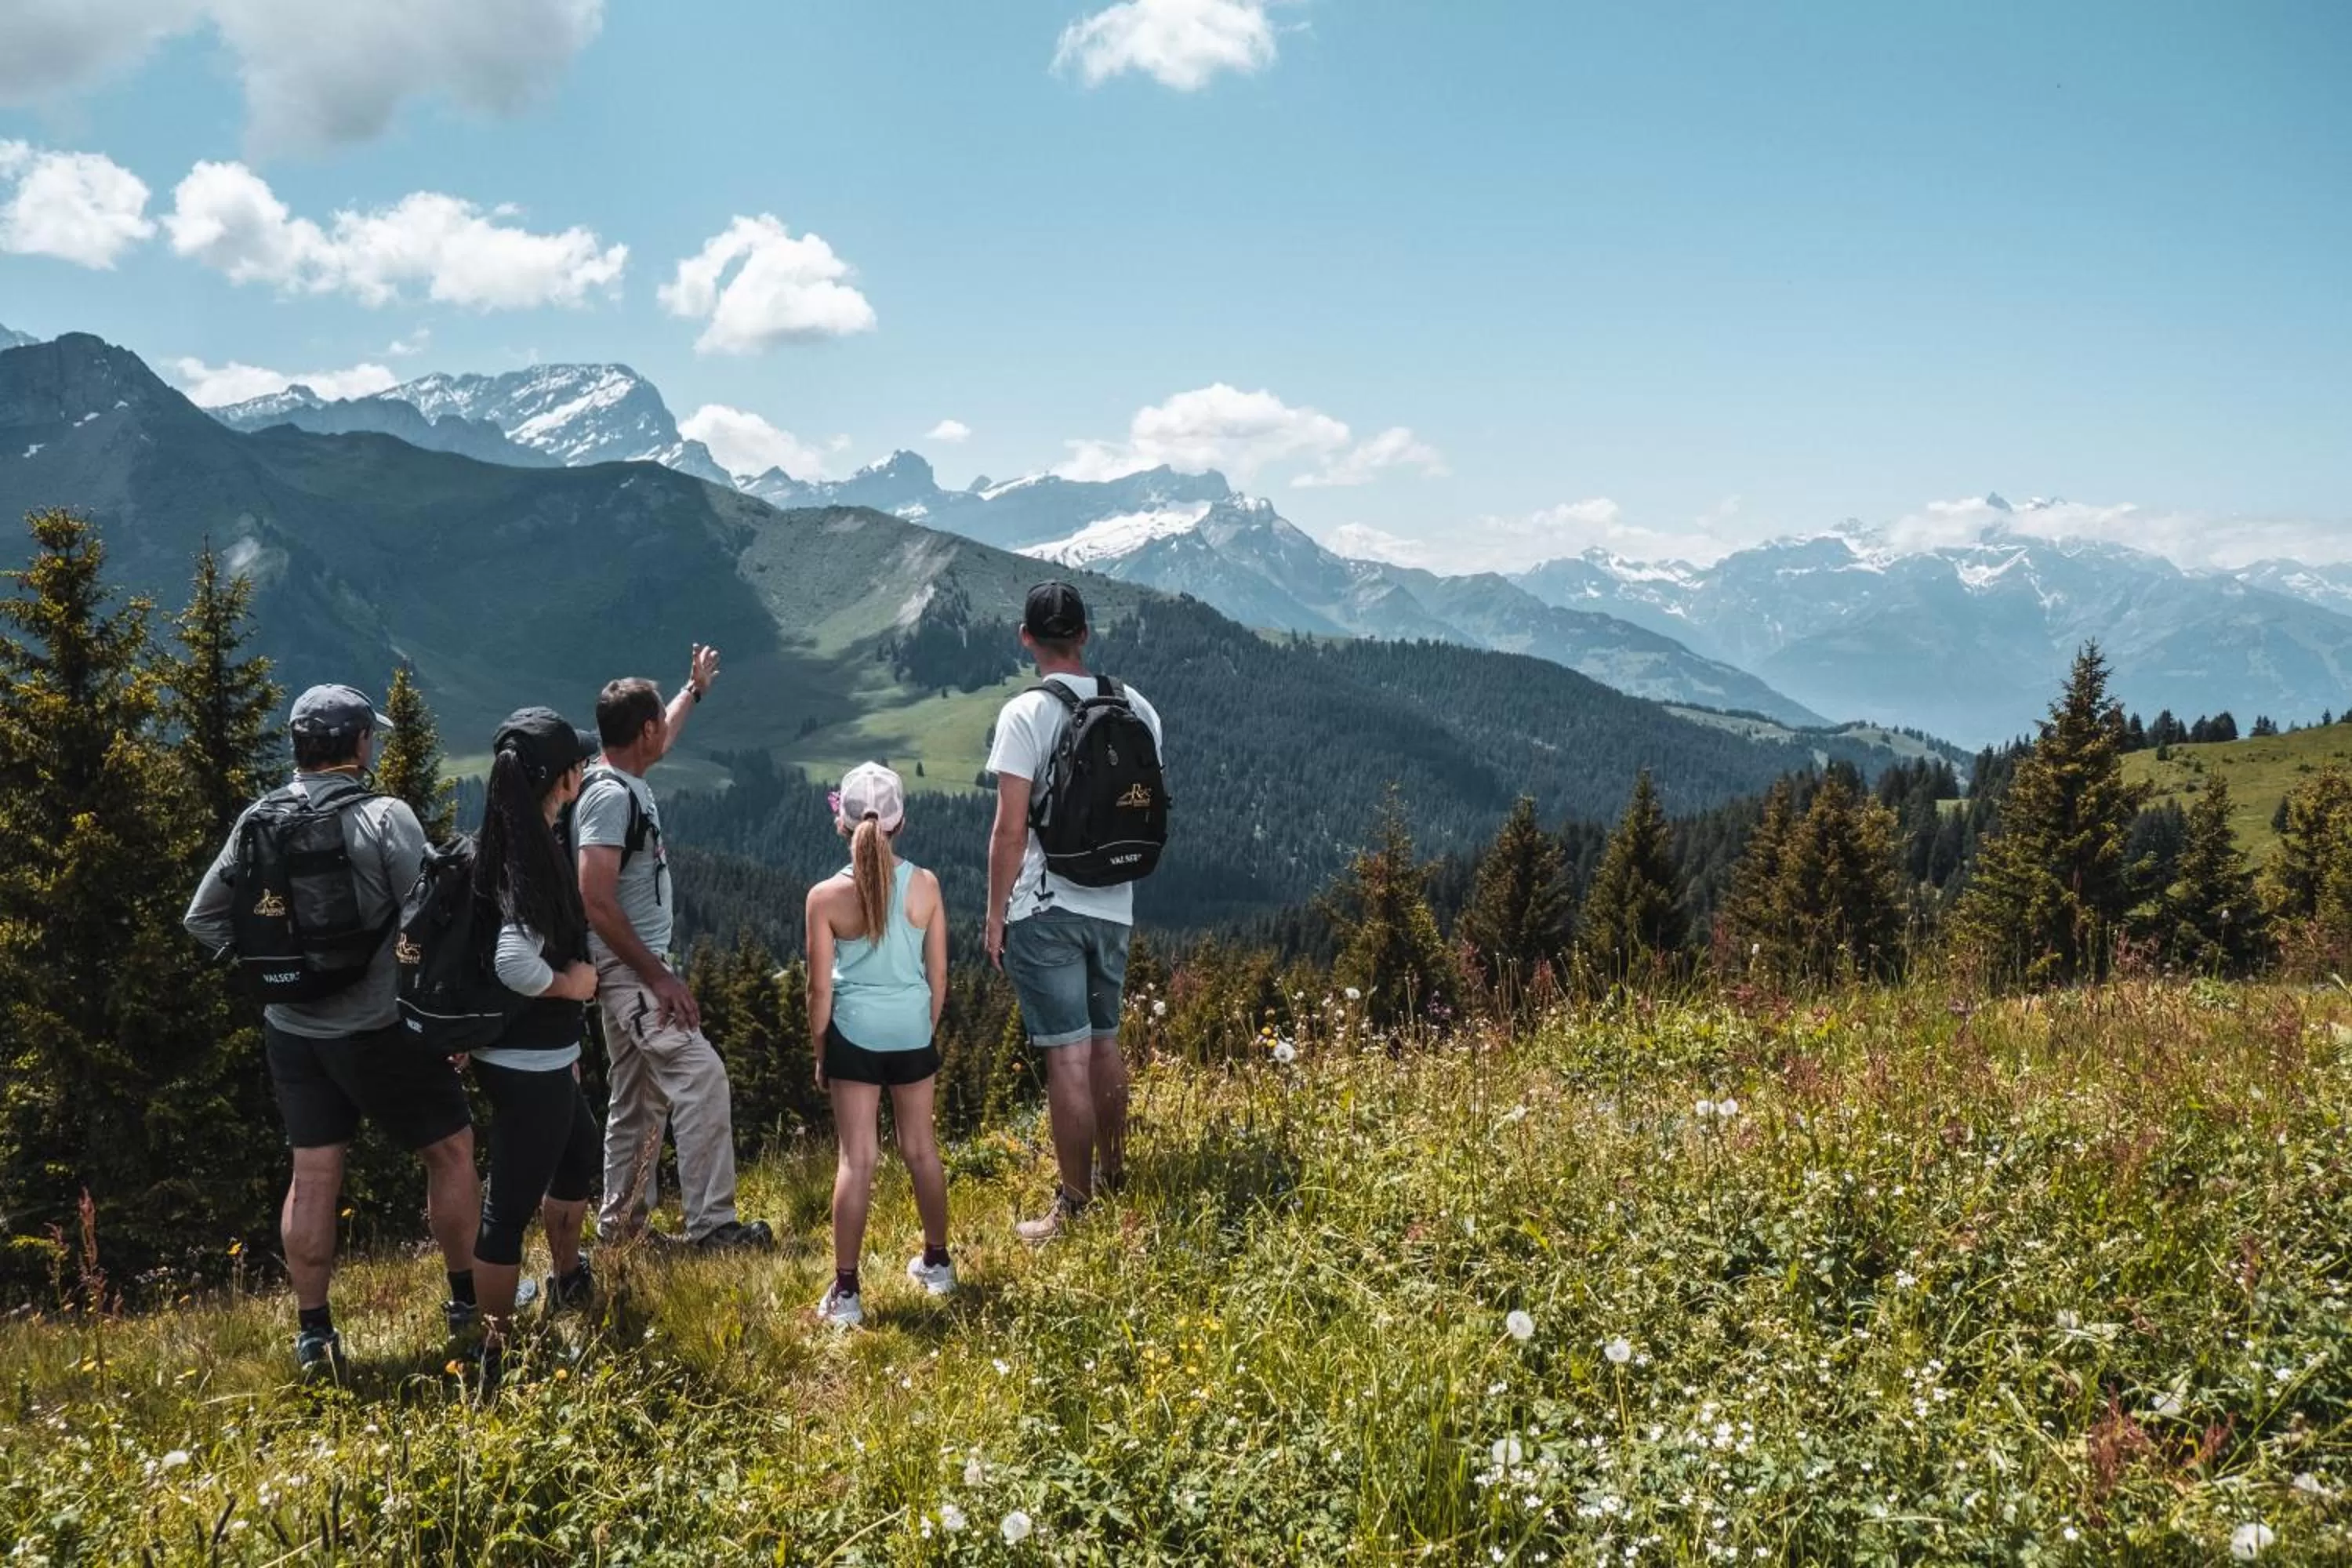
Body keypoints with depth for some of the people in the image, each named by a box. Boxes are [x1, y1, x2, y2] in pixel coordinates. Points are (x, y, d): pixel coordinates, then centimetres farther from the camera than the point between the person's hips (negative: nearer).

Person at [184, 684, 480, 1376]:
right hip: (377, 1029, -5)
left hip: (291, 1029, 5)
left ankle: (313, 1333, 15)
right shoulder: (384, 818, -16)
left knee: (313, 1174, 11)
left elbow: (202, 918, 7)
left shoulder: (257, 822, 1)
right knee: (451, 1148, 11)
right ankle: (470, 1299, 20)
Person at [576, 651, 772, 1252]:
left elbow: (664, 737, 35)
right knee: (701, 1076, -16)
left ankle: (620, 1220, 25)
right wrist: (659, 976, -23)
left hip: (638, 967, 11)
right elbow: (596, 902, -25)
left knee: (639, 1099, 16)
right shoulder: (610, 796, -19)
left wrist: (695, 689, 47)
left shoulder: (628, 780, 9)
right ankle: (711, 1224, -14)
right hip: (628, 969, -11)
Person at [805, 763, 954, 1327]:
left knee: (856, 1160, 2)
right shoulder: (924, 885, -5)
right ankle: (936, 1262, 33)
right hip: (912, 1032, 2)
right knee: (921, 1148, 17)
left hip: (855, 1034, -2)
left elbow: (821, 991, -7)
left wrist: (820, 1055, 6)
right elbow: (938, 976, 2)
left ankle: (845, 1292, 4)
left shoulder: (826, 896, -11)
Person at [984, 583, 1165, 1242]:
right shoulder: (1135, 708, 4)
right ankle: (1113, 1176, 33)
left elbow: (1010, 829, -14)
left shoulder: (1026, 714, -13)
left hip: (1046, 909, -6)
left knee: (1069, 1055, -2)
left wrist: (995, 915, -5)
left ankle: (1075, 1207, 5)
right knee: (1105, 1042, 19)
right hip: (1114, 905, 6)